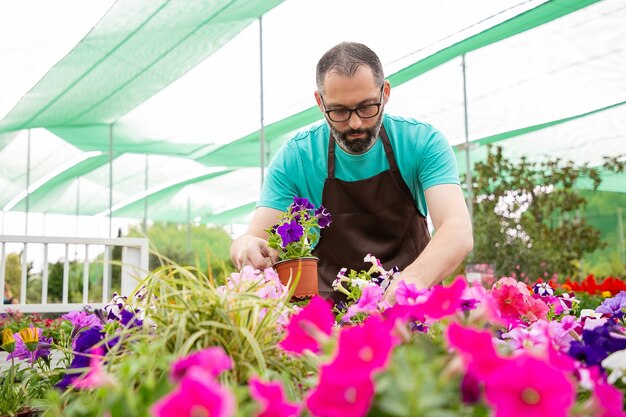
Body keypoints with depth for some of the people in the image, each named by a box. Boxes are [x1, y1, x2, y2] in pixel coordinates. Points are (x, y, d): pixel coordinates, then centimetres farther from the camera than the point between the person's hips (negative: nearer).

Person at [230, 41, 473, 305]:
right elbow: (259, 237, -5)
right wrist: (247, 246, -31)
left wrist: (416, 278, -39)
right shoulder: (294, 157, -4)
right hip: (329, 308, 1)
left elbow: (459, 231, -18)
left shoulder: (423, 142, -7)